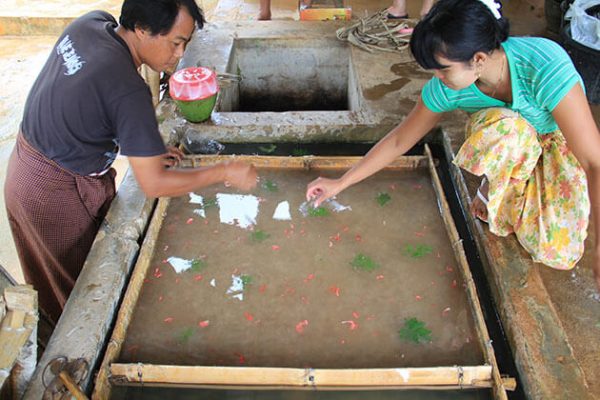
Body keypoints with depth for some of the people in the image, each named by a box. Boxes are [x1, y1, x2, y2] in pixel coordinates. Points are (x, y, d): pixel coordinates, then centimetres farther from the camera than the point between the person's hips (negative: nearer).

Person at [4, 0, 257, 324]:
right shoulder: (128, 90, -32)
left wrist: (144, 150, 3)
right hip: (58, 195, -9)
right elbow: (154, 185, -28)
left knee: (53, 286, 28)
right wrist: (225, 172, -19)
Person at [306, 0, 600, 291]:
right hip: (511, 146, 2)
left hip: (560, 143, -2)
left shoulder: (545, 67, -39)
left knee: (558, 254, -19)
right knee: (502, 129, -37)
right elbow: (398, 141, -11)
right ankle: (493, 189, -4)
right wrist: (340, 184, -8)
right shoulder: (445, 88, -26)